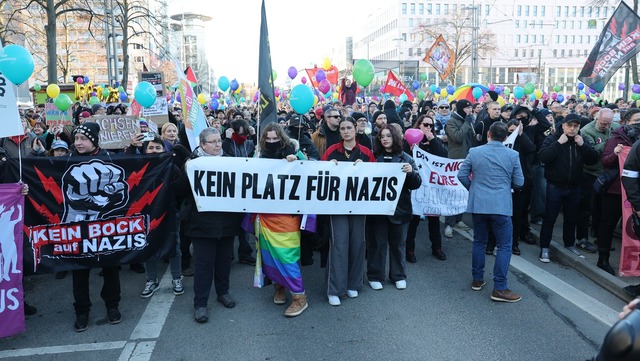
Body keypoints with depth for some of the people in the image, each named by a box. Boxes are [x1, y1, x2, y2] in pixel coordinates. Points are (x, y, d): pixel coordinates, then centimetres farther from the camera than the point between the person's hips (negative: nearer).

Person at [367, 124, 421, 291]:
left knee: (398, 243, 12)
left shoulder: (406, 159, 3)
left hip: (400, 208, 1)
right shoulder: (374, 157, 1)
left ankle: (399, 275, 26)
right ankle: (375, 276, 20)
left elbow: (416, 184, 0)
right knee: (378, 243, 6)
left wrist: (411, 172, -19)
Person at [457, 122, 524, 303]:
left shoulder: (474, 152, -1)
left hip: (478, 204, 3)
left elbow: (462, 175, 1)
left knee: (479, 242, 17)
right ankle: (499, 288, 3)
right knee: (504, 246, 4)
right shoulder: (512, 155, -4)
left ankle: (477, 279, 26)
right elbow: (519, 182, 1)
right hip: (501, 206, -2)